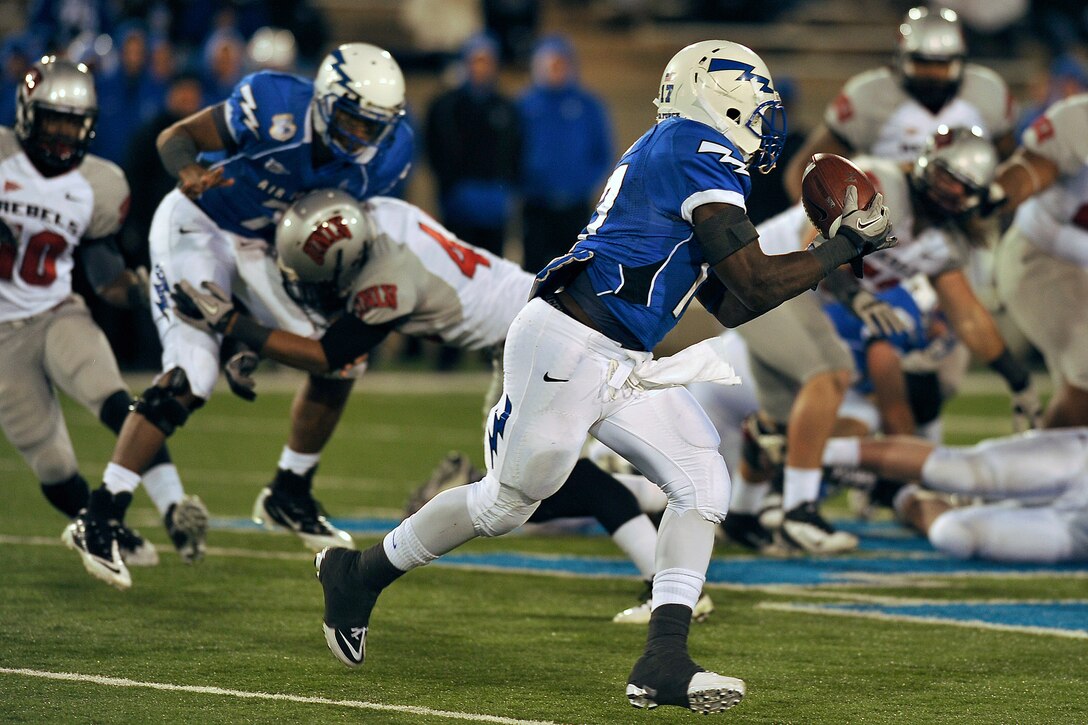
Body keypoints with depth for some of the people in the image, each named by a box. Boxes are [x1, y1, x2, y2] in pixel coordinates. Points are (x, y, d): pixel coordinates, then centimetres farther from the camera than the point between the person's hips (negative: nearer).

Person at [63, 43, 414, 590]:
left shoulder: (383, 153, -13)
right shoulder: (276, 107, -29)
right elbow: (174, 137, -20)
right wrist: (189, 173, -44)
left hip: (264, 244, 7)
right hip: (199, 229, -7)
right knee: (190, 376, -20)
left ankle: (290, 495, 21)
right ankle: (100, 518, -17)